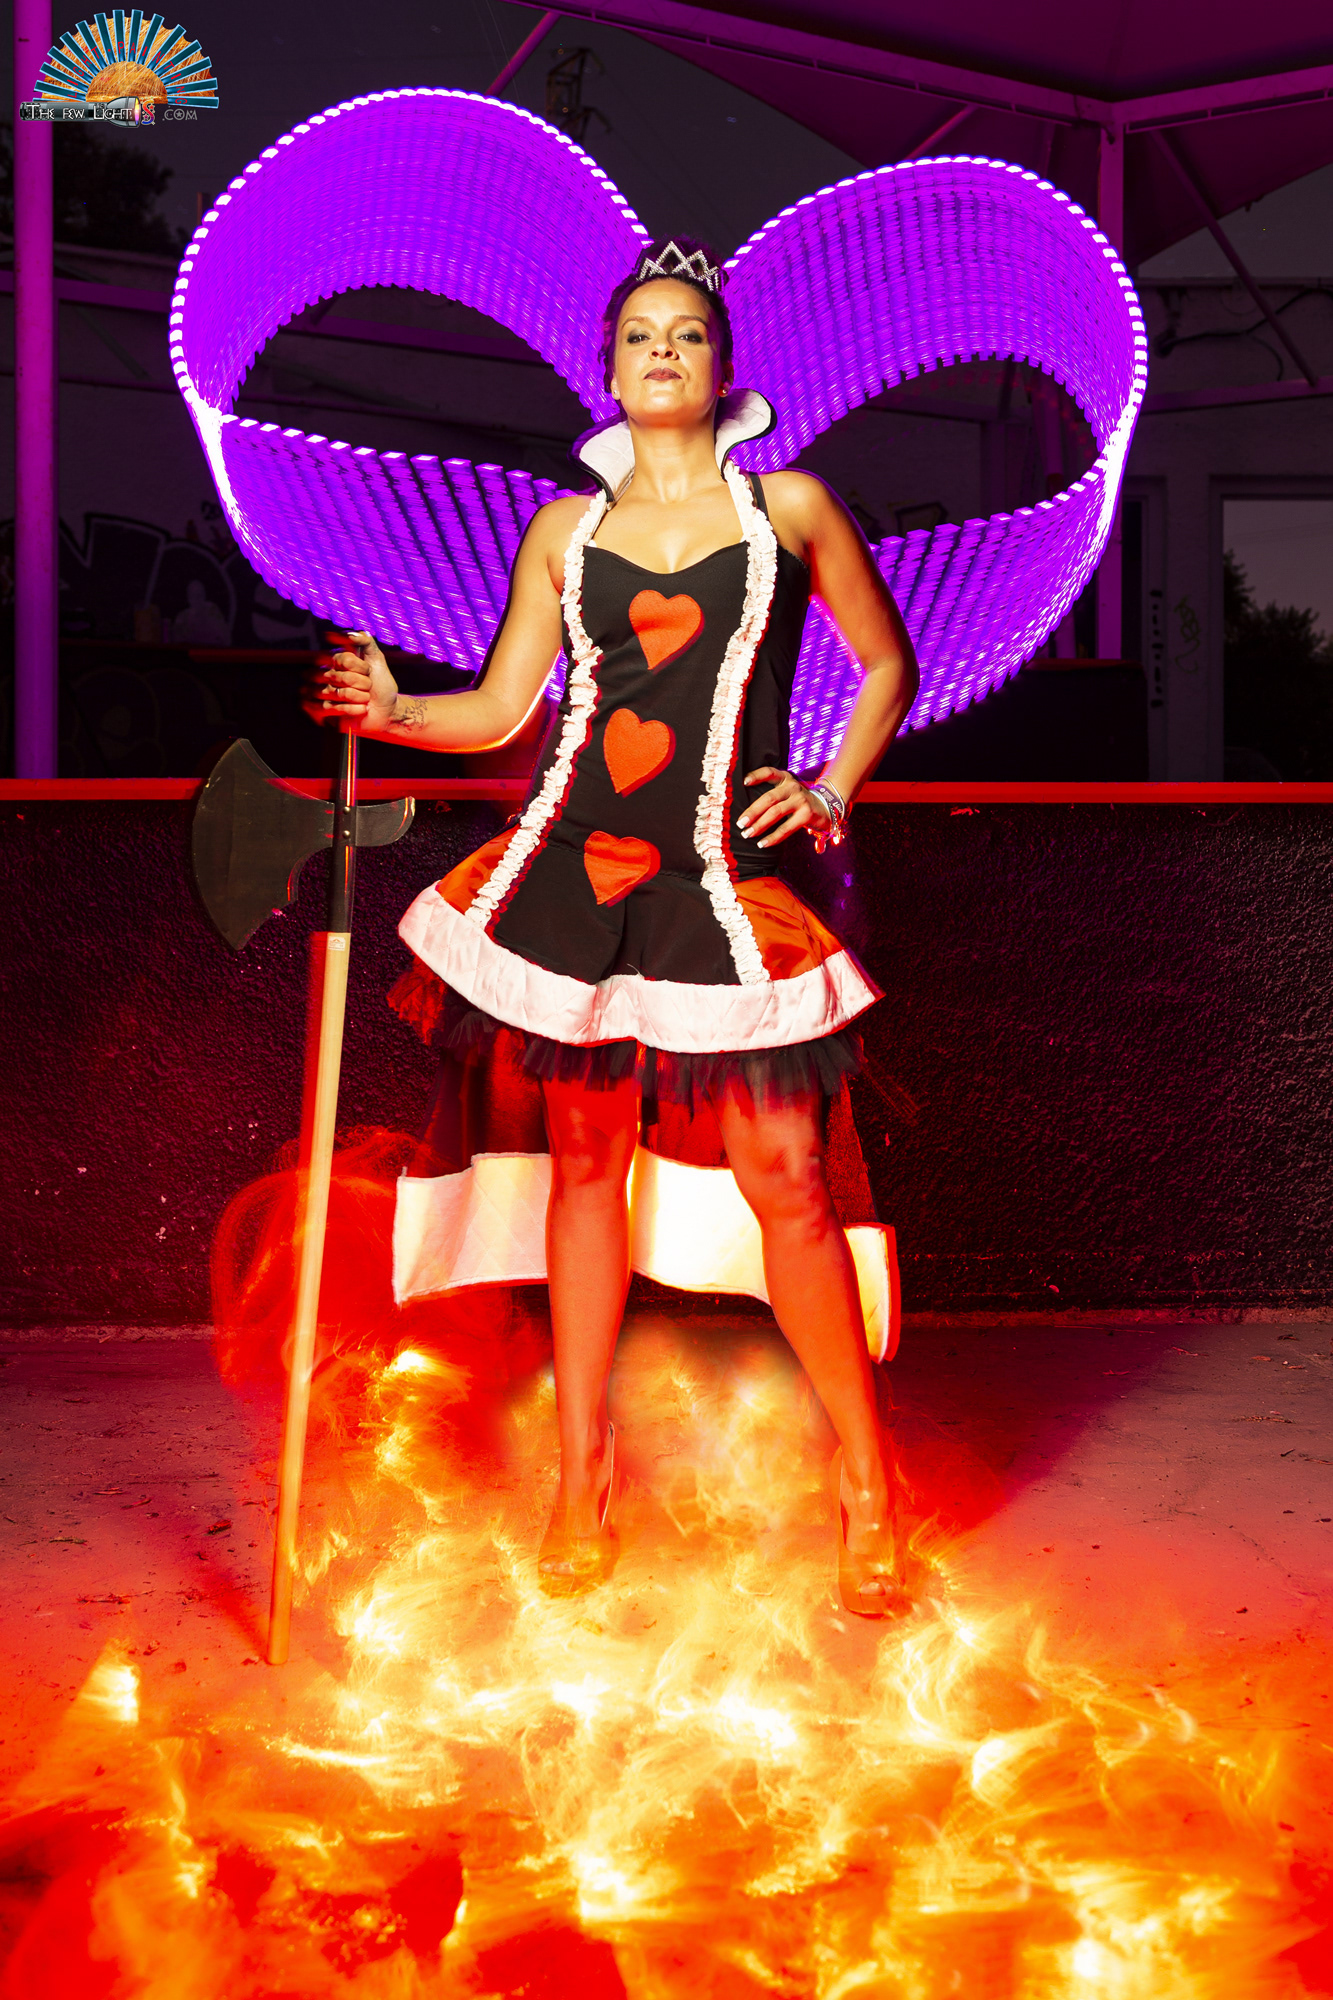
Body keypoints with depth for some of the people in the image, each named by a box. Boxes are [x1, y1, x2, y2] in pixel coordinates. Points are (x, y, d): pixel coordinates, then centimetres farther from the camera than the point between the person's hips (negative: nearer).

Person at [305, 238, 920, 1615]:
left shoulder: (789, 508, 8)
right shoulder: (565, 531, 11)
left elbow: (889, 664, 17)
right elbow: (499, 709, 8)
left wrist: (831, 791, 5)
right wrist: (389, 710, -9)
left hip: (726, 876, -2)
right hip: (578, 867, 2)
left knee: (784, 1177, -6)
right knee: (586, 1159, 7)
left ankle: (865, 1486, 7)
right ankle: (583, 1473, 18)